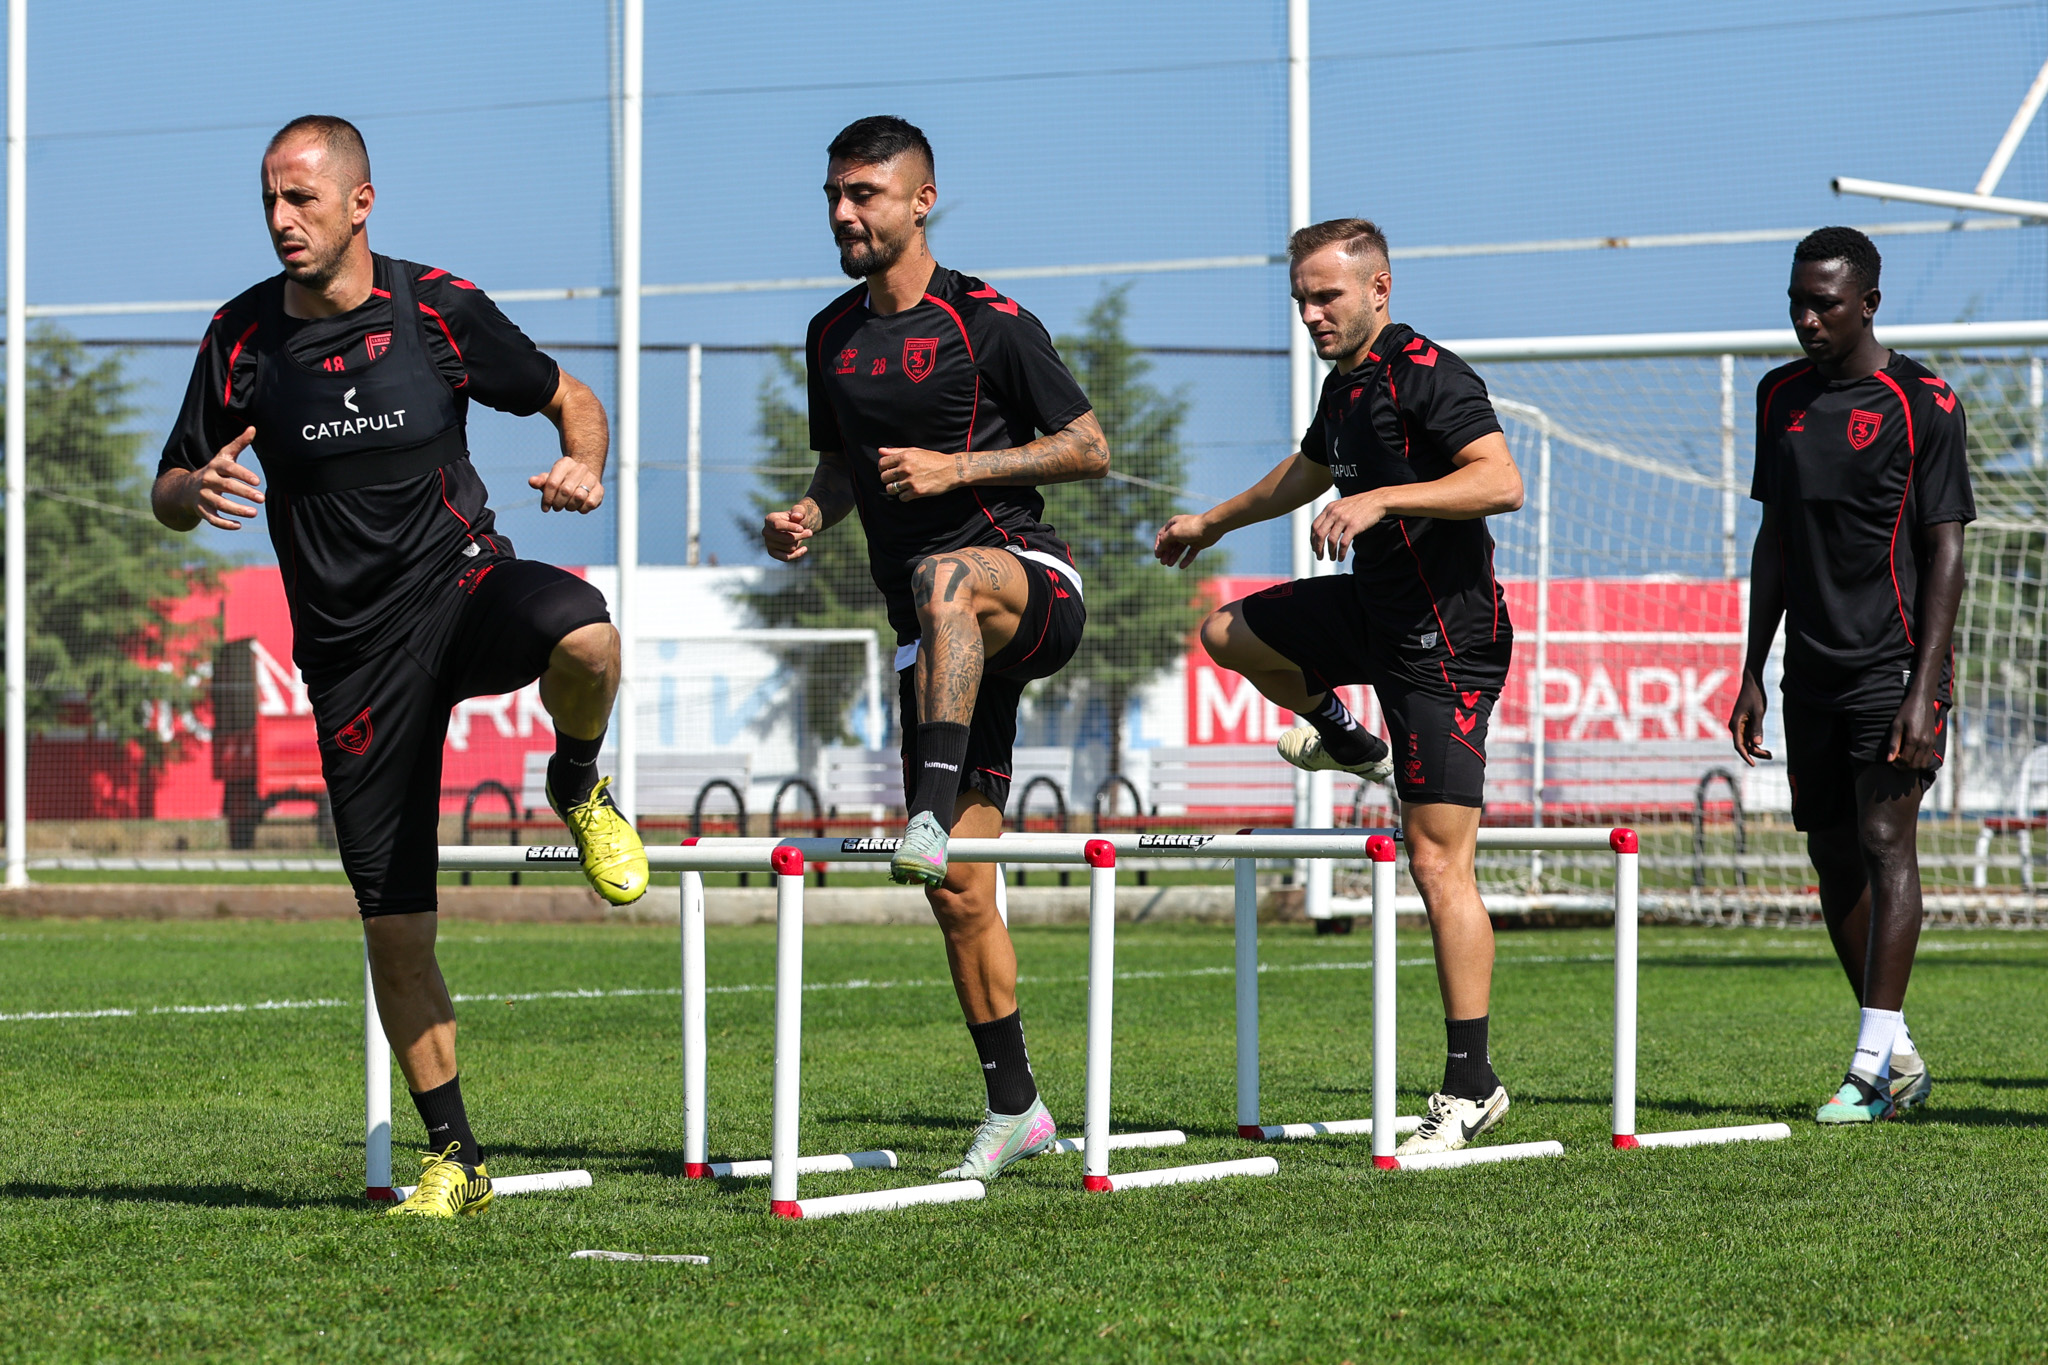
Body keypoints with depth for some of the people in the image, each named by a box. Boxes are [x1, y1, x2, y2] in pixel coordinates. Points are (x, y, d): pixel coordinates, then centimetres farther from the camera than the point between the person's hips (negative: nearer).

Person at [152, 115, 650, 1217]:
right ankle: (455, 1162, 15)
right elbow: (168, 497, 9)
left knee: (582, 634, -39)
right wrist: (198, 490, -15)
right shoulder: (241, 337, 1)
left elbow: (569, 398, 8)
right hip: (352, 650, 2)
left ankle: (579, 788, -5)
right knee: (393, 927, -1)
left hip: (464, 586, -2)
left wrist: (584, 463, -14)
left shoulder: (438, 309, -3)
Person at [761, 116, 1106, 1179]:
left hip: (1029, 581, -6)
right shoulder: (832, 335, 13)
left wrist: (956, 466, -15)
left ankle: (933, 814, -54)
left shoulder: (988, 324, -5)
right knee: (956, 891, 1)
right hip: (944, 639, 6)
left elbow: (1089, 449, -4)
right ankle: (1013, 1107, 12)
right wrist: (810, 516, 3)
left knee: (944, 575, -43)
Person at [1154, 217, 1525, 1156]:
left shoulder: (1426, 374, -17)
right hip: (1376, 610, 9)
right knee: (1228, 631, 21)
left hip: (1447, 635, -9)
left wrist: (1383, 498, -33)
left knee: (1438, 860, -12)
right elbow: (1309, 471, 33)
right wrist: (1214, 521, 45)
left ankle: (1470, 1086, -10)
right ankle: (1344, 738, 41)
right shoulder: (1346, 383, 12)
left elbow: (1501, 481, -29)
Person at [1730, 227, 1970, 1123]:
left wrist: (1923, 688, -17)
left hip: (1892, 661, -6)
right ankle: (1901, 1060, 16)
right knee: (1833, 857, 6)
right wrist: (1752, 673, 14)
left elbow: (1944, 549, -9)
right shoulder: (1782, 397, 11)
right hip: (1812, 669, 6)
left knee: (1885, 842, -14)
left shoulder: (1921, 404, -7)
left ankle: (1873, 1067, -17)